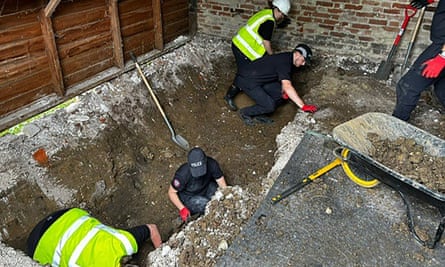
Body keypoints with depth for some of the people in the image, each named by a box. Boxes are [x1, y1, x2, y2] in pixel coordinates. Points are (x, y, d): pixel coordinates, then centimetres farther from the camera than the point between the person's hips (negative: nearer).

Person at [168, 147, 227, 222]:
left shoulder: (212, 164, -26)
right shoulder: (182, 174, -33)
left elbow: (222, 183, -15)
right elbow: (171, 192, -17)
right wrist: (182, 208, -26)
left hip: (207, 187, 4)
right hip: (189, 196, -4)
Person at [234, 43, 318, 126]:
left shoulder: (287, 58, 8)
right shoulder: (284, 61, -23)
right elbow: (287, 86, -33)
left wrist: (283, 92, -5)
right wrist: (303, 106, -34)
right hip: (246, 81, -10)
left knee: (283, 94, -1)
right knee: (270, 106, -20)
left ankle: (259, 115, 7)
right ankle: (245, 113, 3)